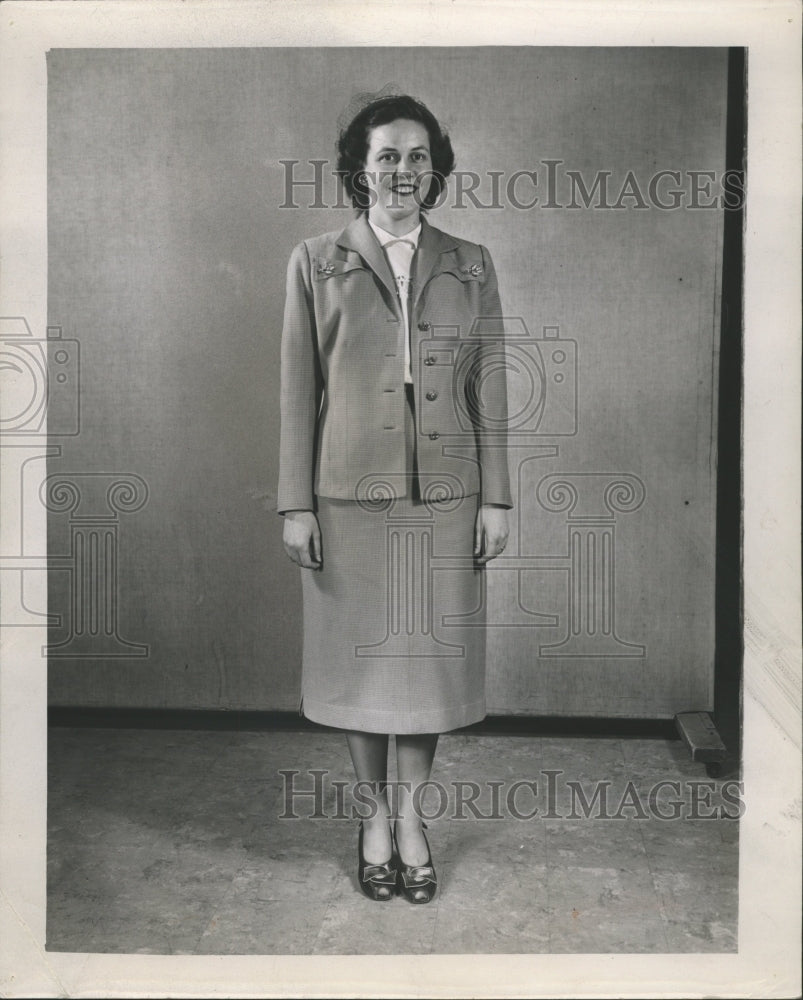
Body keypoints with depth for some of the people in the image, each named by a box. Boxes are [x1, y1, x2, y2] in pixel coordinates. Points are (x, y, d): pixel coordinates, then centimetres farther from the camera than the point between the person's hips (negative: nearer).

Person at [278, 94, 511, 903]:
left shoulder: (469, 265, 8)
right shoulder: (316, 262, 4)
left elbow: (489, 385, 6)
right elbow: (298, 387, 1)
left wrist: (496, 498, 1)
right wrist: (295, 504, -3)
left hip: (445, 496, 1)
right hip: (350, 494, -1)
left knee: (429, 653, 8)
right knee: (359, 653, 8)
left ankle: (412, 814, 26)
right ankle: (375, 816, 27)